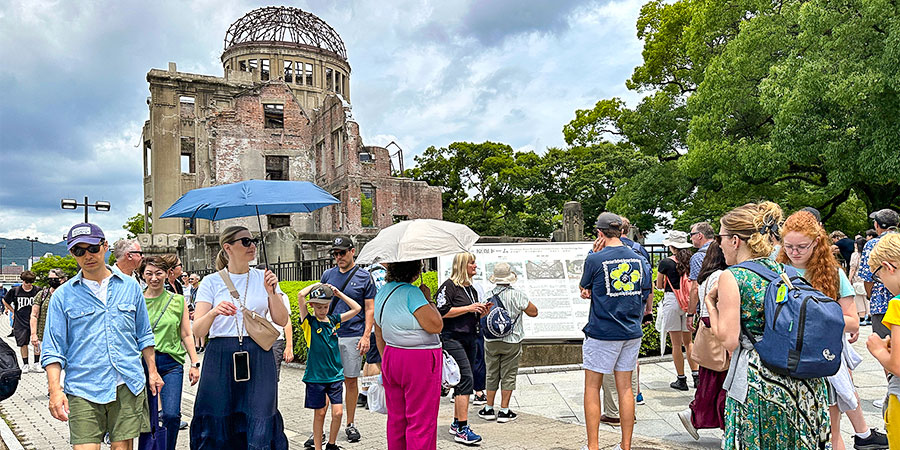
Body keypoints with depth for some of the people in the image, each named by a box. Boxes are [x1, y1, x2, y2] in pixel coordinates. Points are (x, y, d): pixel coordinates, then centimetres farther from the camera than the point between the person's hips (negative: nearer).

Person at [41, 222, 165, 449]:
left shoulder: (130, 286, 9)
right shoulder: (63, 295, 2)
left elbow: (144, 335, 16)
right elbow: (53, 349, 1)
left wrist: (152, 371, 13)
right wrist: (55, 390, -10)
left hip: (129, 386, 2)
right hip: (83, 388, -1)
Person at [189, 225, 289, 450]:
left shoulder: (264, 278, 9)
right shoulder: (211, 282, 5)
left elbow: (282, 321, 5)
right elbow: (198, 329, -4)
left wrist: (271, 293, -9)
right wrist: (214, 312, -24)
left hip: (258, 358, 1)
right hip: (220, 358, 0)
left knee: (260, 427, -6)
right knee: (216, 425, 3)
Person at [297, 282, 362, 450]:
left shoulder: (333, 320, 7)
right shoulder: (309, 322, -5)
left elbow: (357, 308, 10)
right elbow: (300, 295, -20)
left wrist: (338, 293, 8)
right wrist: (316, 285, -5)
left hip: (335, 375, 3)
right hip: (316, 375, -3)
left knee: (338, 412, 0)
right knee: (320, 413, 6)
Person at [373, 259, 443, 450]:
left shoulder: (382, 293, 9)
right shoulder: (411, 292, -18)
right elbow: (436, 326, -21)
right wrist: (428, 299, -8)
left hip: (391, 357, 9)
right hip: (420, 362, -8)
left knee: (396, 418, 17)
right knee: (421, 422, 1)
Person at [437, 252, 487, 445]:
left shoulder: (471, 288, 19)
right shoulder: (449, 286, -8)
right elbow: (442, 312, -17)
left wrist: (482, 312, 6)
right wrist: (468, 308, -17)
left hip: (470, 338, 9)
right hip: (452, 338, -9)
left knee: (464, 381, 13)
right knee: (466, 379, -16)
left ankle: (456, 423, 24)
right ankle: (462, 429, -15)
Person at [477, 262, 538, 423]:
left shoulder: (487, 296, -3)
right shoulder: (517, 295, -12)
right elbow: (533, 312, -3)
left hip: (491, 342, 3)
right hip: (512, 341, -2)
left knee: (492, 375, 12)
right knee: (508, 376, 5)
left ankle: (489, 409, 19)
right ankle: (504, 411, 7)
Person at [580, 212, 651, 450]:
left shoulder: (595, 259, -13)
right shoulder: (639, 259, 3)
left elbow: (583, 287, 5)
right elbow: (645, 295, 11)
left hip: (602, 333, -5)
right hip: (632, 332, 5)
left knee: (592, 386, 7)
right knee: (625, 387, 12)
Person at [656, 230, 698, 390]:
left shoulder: (665, 263, -9)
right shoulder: (691, 261, 2)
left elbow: (659, 285, 2)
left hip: (672, 301, -4)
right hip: (688, 303, 4)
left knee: (676, 344, 3)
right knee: (688, 342, 16)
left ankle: (681, 380, 8)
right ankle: (696, 376, 14)